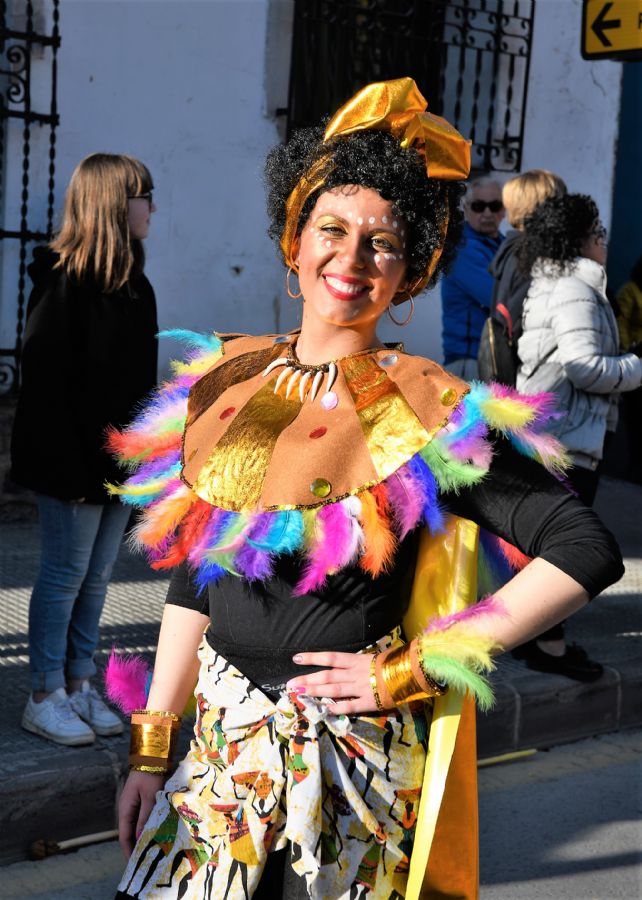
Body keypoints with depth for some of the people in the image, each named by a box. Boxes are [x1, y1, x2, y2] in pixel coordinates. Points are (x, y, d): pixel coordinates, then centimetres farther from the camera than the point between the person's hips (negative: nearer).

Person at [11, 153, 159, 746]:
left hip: (120, 460, 8)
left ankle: (79, 686, 25)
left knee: (96, 578, 13)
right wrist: (73, 462, -21)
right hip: (76, 463, -8)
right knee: (65, 575, 2)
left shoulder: (133, 284, 11)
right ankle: (44, 698, 15)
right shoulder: (65, 280, -14)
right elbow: (46, 377, -18)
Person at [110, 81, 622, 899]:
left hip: (347, 755, -4)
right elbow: (192, 578, 8)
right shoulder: (229, 380, 2)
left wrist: (407, 671, -16)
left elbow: (586, 551, -17)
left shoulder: (427, 412, -13)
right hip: (221, 741, 4)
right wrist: (150, 749, 6)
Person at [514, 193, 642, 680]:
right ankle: (549, 644, 4)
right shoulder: (576, 292, -17)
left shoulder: (546, 288, 14)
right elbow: (584, 365, -24)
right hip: (569, 435, -10)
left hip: (540, 429, 10)